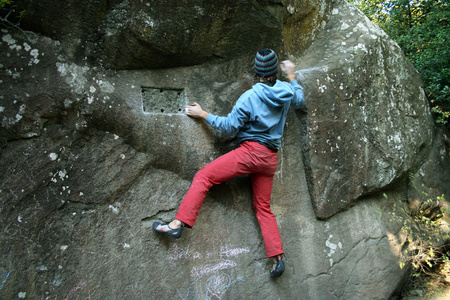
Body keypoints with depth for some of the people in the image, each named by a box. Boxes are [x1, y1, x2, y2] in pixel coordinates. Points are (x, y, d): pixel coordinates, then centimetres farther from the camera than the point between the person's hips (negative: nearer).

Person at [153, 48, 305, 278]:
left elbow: (230, 126, -4)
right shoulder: (287, 90, 8)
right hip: (270, 158, 7)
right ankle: (278, 258, 13)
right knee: (263, 208, 15)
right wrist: (291, 76, 41)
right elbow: (300, 101, 31)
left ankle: (178, 224, -15)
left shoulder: (250, 97, -7)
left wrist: (203, 114, 6)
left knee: (203, 177, -5)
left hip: (251, 151, -7)